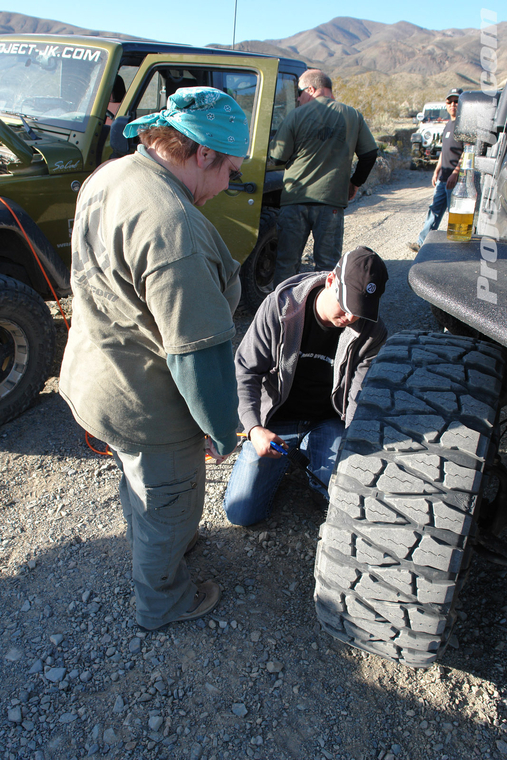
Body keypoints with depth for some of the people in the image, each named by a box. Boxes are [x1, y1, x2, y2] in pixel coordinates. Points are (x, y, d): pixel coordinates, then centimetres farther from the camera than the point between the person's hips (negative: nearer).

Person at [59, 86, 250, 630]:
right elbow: (198, 351, -30)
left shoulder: (108, 177, 0)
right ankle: (162, 602, 43)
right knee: (169, 504, 16)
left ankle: (153, 547, 60)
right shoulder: (170, 226, -33)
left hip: (93, 375, 9)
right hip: (145, 408, -9)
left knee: (138, 482, 32)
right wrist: (221, 432, -17)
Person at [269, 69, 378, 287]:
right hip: (332, 200, 1)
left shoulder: (296, 116, -2)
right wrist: (355, 183, 25)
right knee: (327, 264, 8)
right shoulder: (353, 116, 7)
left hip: (295, 199, -1)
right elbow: (370, 153, 12)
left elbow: (277, 156, -1)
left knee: (286, 262, 9)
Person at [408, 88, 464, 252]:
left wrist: (455, 173, -25)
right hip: (443, 178, 9)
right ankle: (422, 242, 20)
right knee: (435, 210, 13)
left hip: (456, 179, -9)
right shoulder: (448, 125, 17)